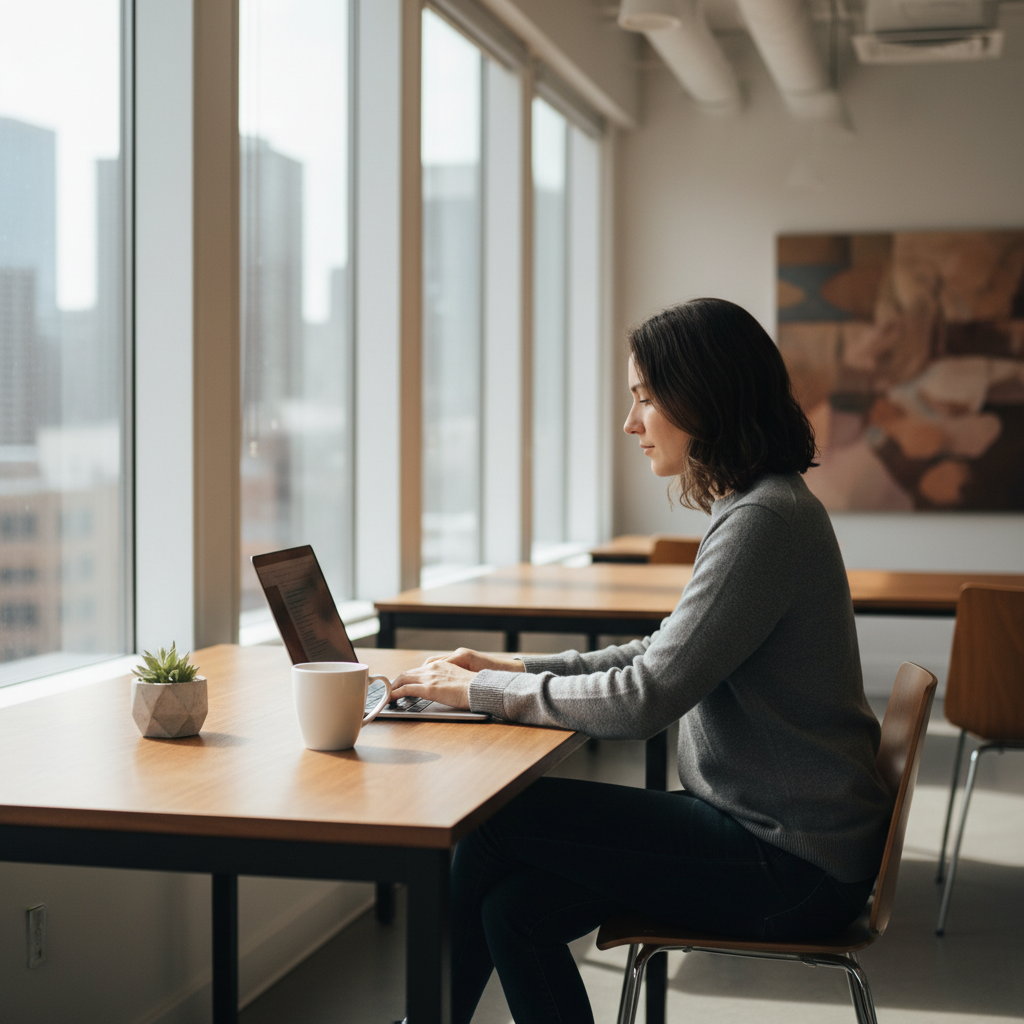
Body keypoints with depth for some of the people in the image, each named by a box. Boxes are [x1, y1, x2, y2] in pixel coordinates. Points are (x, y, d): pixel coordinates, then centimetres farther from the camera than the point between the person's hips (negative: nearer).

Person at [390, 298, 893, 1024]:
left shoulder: (765, 522, -20)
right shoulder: (754, 508, 12)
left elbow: (644, 700, -22)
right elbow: (666, 657, 19)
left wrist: (481, 691, -12)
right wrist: (520, 669, 10)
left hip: (793, 868, -9)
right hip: (768, 829, 9)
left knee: (497, 820, -8)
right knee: (515, 908, -2)